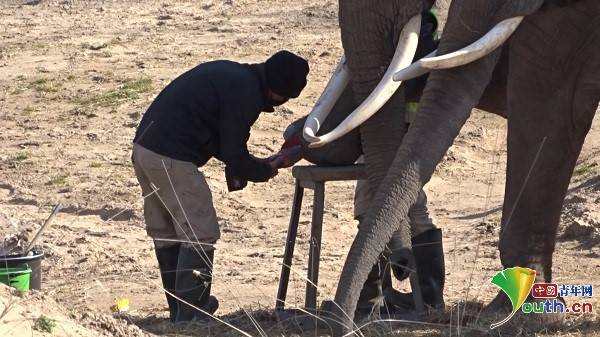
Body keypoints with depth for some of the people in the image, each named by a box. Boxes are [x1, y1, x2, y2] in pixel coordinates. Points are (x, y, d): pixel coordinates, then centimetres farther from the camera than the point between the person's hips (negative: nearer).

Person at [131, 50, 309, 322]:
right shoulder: (247, 93, -13)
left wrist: (238, 166, 12)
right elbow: (234, 155, -11)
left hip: (144, 147, 10)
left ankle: (180, 314, 25)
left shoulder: (231, 75, 17)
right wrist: (267, 170, 6)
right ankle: (190, 318, -3)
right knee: (200, 237, -3)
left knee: (167, 236, 17)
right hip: (171, 159, -10)